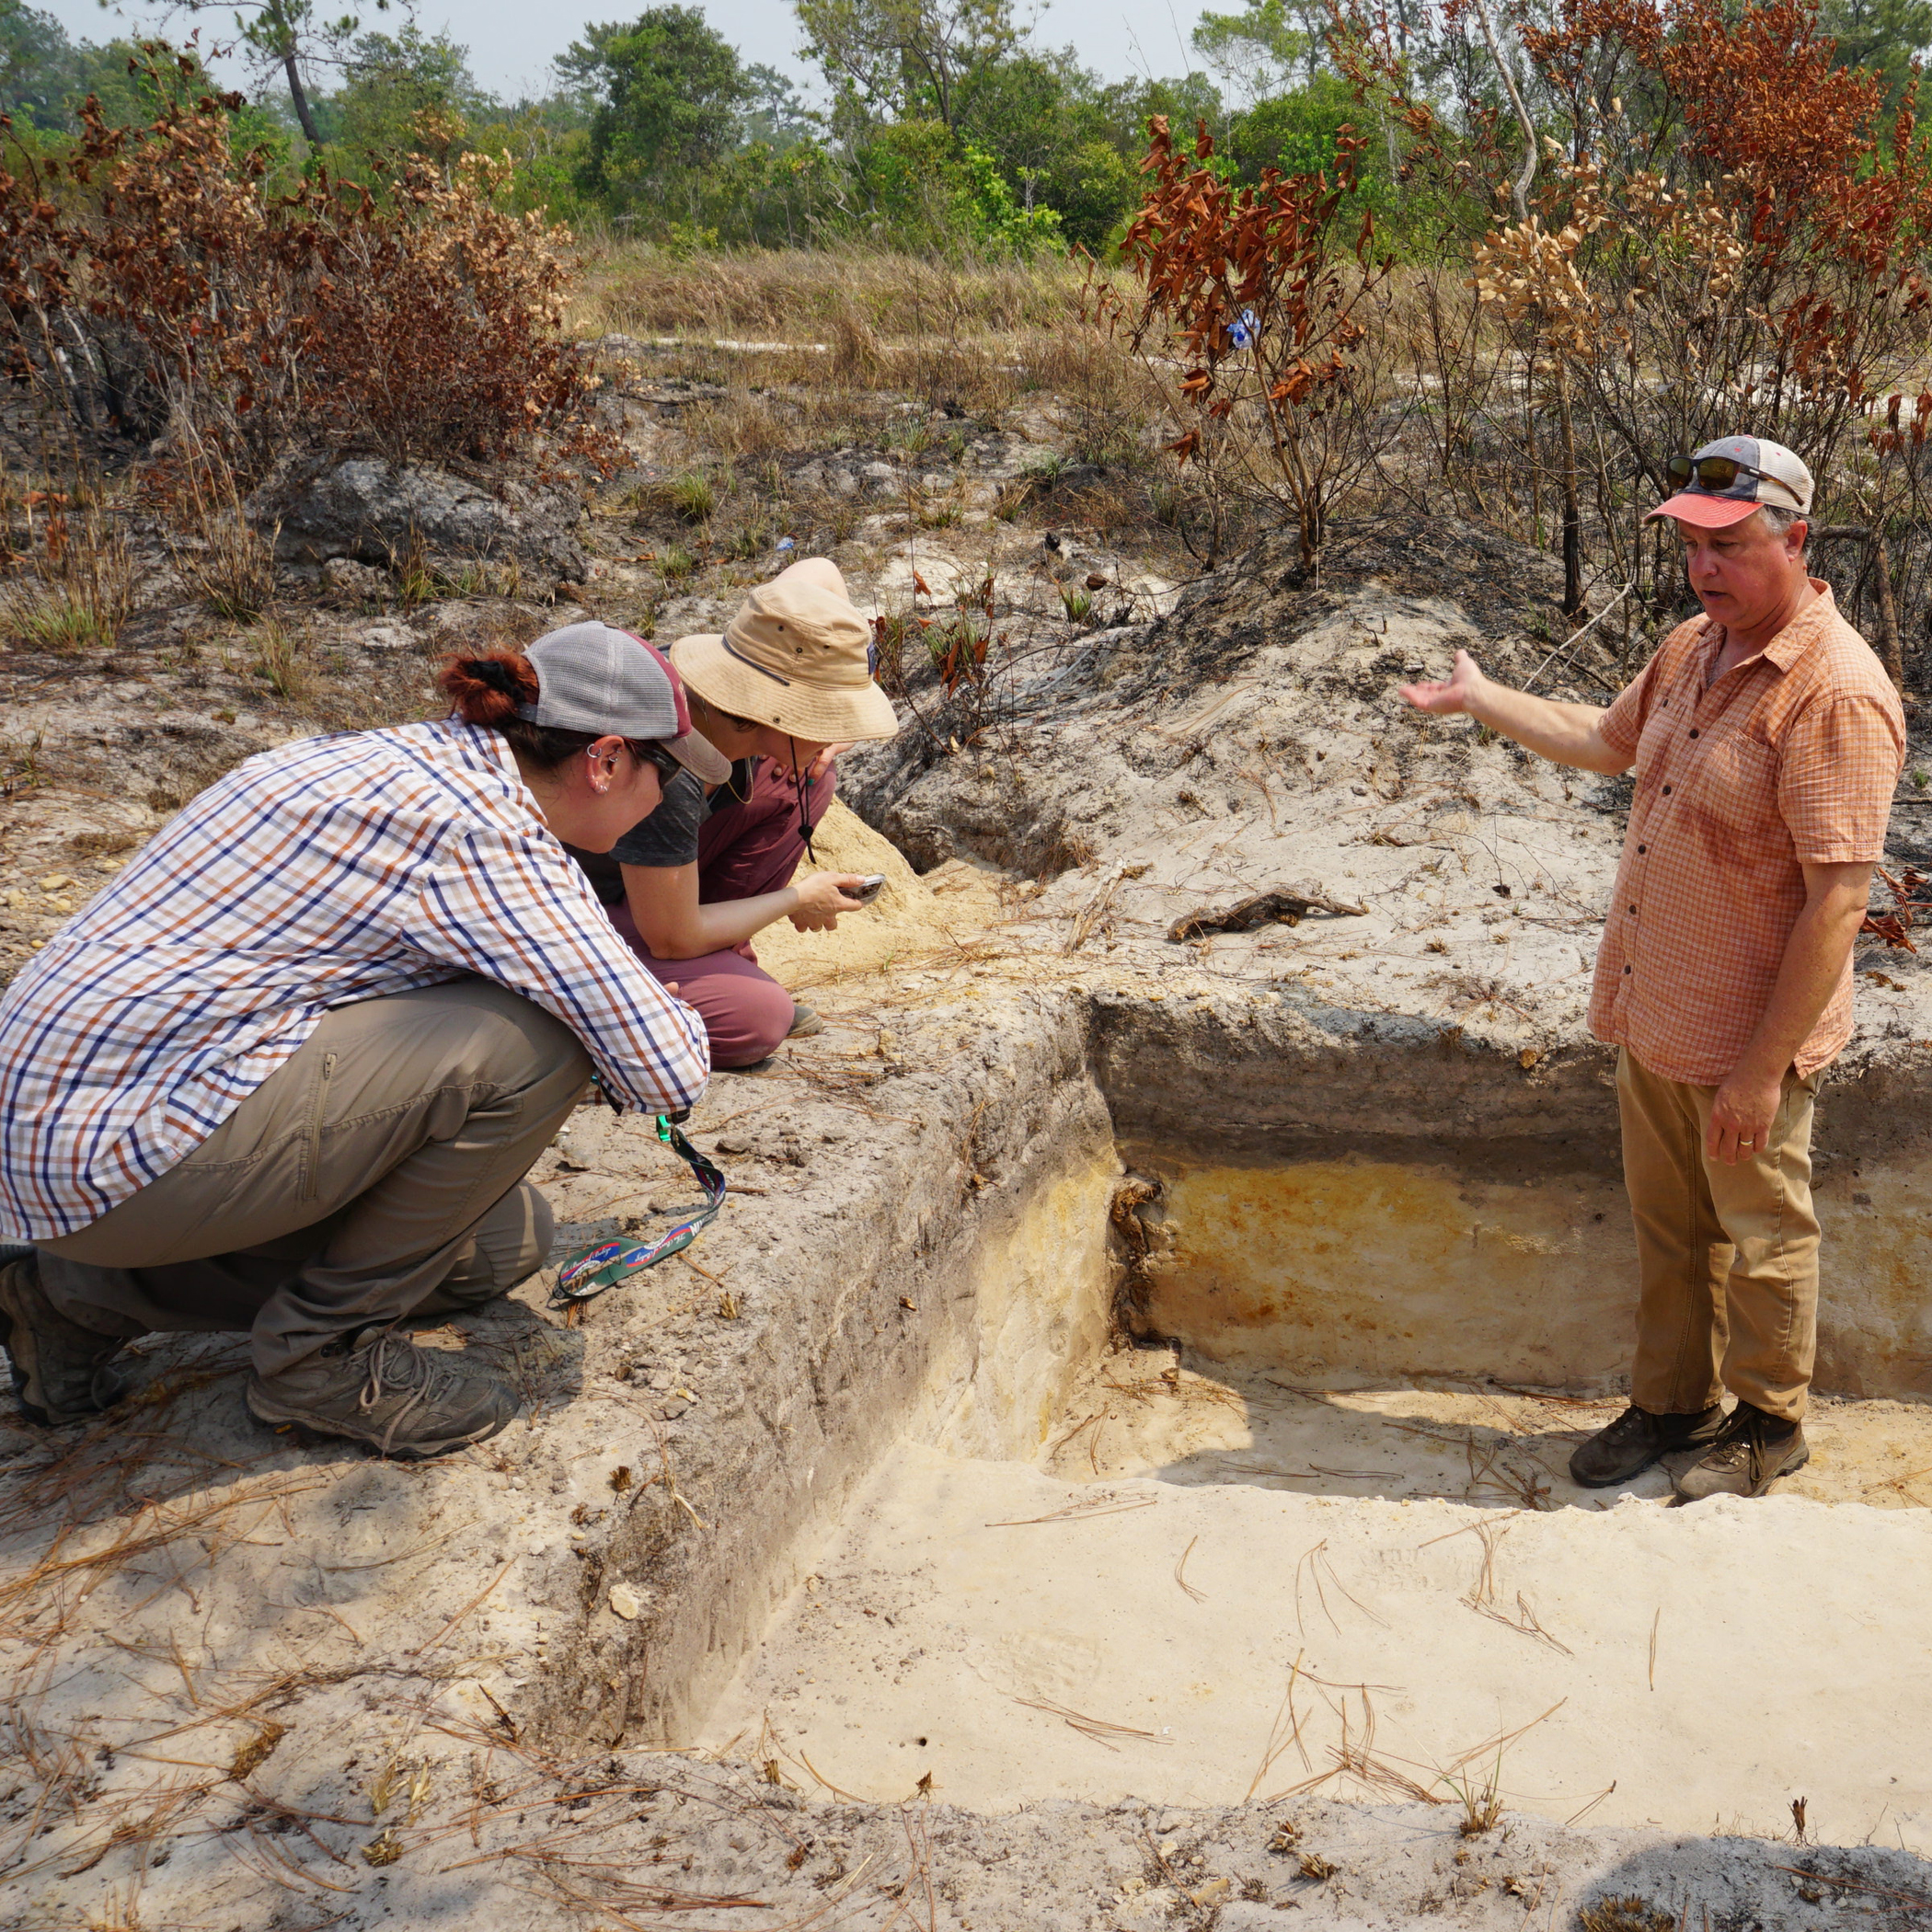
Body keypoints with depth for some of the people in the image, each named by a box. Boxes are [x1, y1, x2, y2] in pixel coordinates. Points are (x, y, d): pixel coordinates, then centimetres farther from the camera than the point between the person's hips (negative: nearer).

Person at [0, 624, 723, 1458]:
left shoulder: (422, 759, 10)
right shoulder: (482, 832, -20)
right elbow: (667, 1070, -20)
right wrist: (669, 1015, 5)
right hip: (119, 1150, -10)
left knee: (503, 1237, 15)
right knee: (532, 1043, -20)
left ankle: (91, 1294, 18)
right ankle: (322, 1348, -1)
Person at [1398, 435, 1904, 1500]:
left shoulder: (1835, 692, -24)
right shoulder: (1693, 646, 4)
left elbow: (1837, 900, -25)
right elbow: (1608, 739, 26)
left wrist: (1764, 1067, -23)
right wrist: (1480, 699, 28)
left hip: (1747, 1040, -7)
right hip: (1650, 1017, 7)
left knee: (1758, 1241, 13)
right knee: (1665, 1231, 21)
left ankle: (1769, 1422, 34)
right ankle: (1670, 1402, 39)